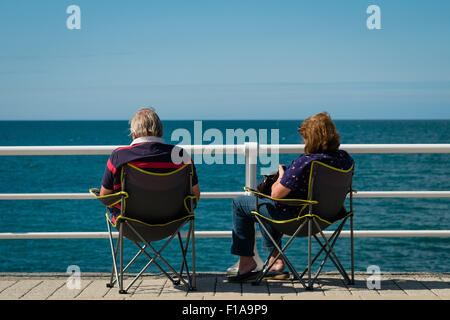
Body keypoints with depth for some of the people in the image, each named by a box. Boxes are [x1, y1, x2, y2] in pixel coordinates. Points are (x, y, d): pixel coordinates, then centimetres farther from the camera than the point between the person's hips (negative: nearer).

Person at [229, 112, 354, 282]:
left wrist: (281, 176, -4)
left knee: (239, 203, 12)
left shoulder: (303, 163, -31)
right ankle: (275, 258, 37)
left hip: (296, 219, -8)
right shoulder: (344, 158, -9)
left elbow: (275, 194, -25)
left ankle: (246, 261, 21)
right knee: (266, 204, 34)